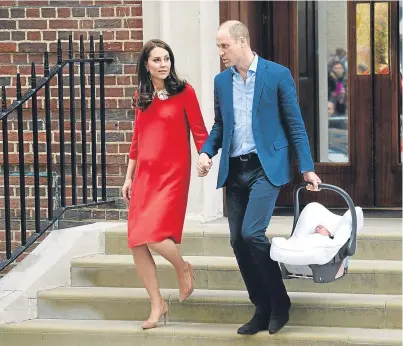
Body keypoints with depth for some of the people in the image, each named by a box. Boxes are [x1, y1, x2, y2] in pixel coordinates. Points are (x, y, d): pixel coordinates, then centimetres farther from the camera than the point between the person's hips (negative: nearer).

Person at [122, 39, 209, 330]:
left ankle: (183, 268, 13)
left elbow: (199, 130, -4)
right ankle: (158, 305, 12)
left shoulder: (183, 92, -2)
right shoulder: (141, 98, 12)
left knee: (154, 236, -20)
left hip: (172, 174, -5)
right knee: (137, 245, -1)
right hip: (144, 175, 5)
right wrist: (129, 177, 17)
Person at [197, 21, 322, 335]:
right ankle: (262, 309, 14)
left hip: (266, 167, -6)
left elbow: (295, 124, -2)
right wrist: (207, 151, -2)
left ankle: (279, 302, -1)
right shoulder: (221, 81, 10)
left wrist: (307, 168, -5)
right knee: (238, 241, 2)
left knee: (252, 233, -19)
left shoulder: (278, 74, -5)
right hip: (234, 170, 6)